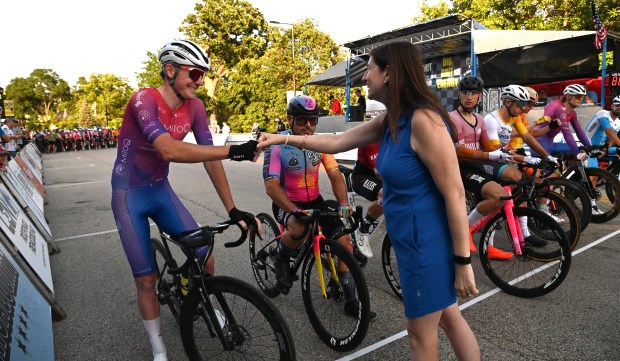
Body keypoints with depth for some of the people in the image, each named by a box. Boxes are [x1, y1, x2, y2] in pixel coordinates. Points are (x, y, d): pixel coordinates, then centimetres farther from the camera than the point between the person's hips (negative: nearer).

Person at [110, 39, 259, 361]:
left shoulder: (194, 107, -7)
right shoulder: (144, 100, -24)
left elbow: (209, 158, -9)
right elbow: (169, 150, -41)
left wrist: (233, 209, -13)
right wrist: (232, 151, -44)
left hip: (160, 190, 5)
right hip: (129, 196, -4)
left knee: (205, 257, -2)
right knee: (146, 278, 0)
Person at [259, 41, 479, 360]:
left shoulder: (423, 119, -23)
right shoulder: (390, 121, 5)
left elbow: (455, 195, -23)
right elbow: (338, 142, 12)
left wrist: (463, 262, -19)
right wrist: (283, 139, 11)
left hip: (429, 242, -8)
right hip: (414, 238, 9)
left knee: (420, 334, 11)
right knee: (448, 317, 23)